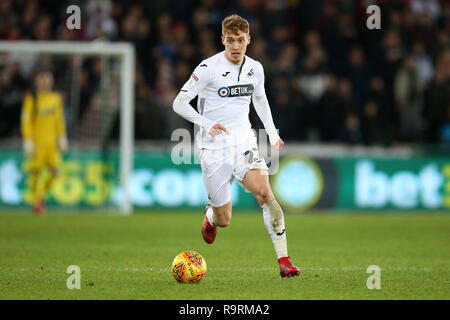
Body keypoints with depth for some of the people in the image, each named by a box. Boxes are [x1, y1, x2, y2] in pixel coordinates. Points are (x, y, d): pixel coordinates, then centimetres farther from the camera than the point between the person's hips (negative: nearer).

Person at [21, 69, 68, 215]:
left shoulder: (56, 97, 8)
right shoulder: (31, 98, -6)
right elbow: (26, 120, -7)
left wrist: (62, 138, 11)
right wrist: (27, 141, -12)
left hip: (52, 141, 4)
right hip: (37, 141, -4)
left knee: (54, 170, -4)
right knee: (36, 171, -3)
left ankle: (41, 194, 20)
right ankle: (35, 202, 12)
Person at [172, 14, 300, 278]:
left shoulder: (255, 68, 6)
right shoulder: (208, 68, -10)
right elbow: (179, 103, -10)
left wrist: (272, 132, 16)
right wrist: (206, 123, -24)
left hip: (244, 142, 3)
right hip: (214, 148, -3)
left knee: (264, 191, -24)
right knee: (224, 221, 0)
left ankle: (284, 259, -22)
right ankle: (211, 215, 40)